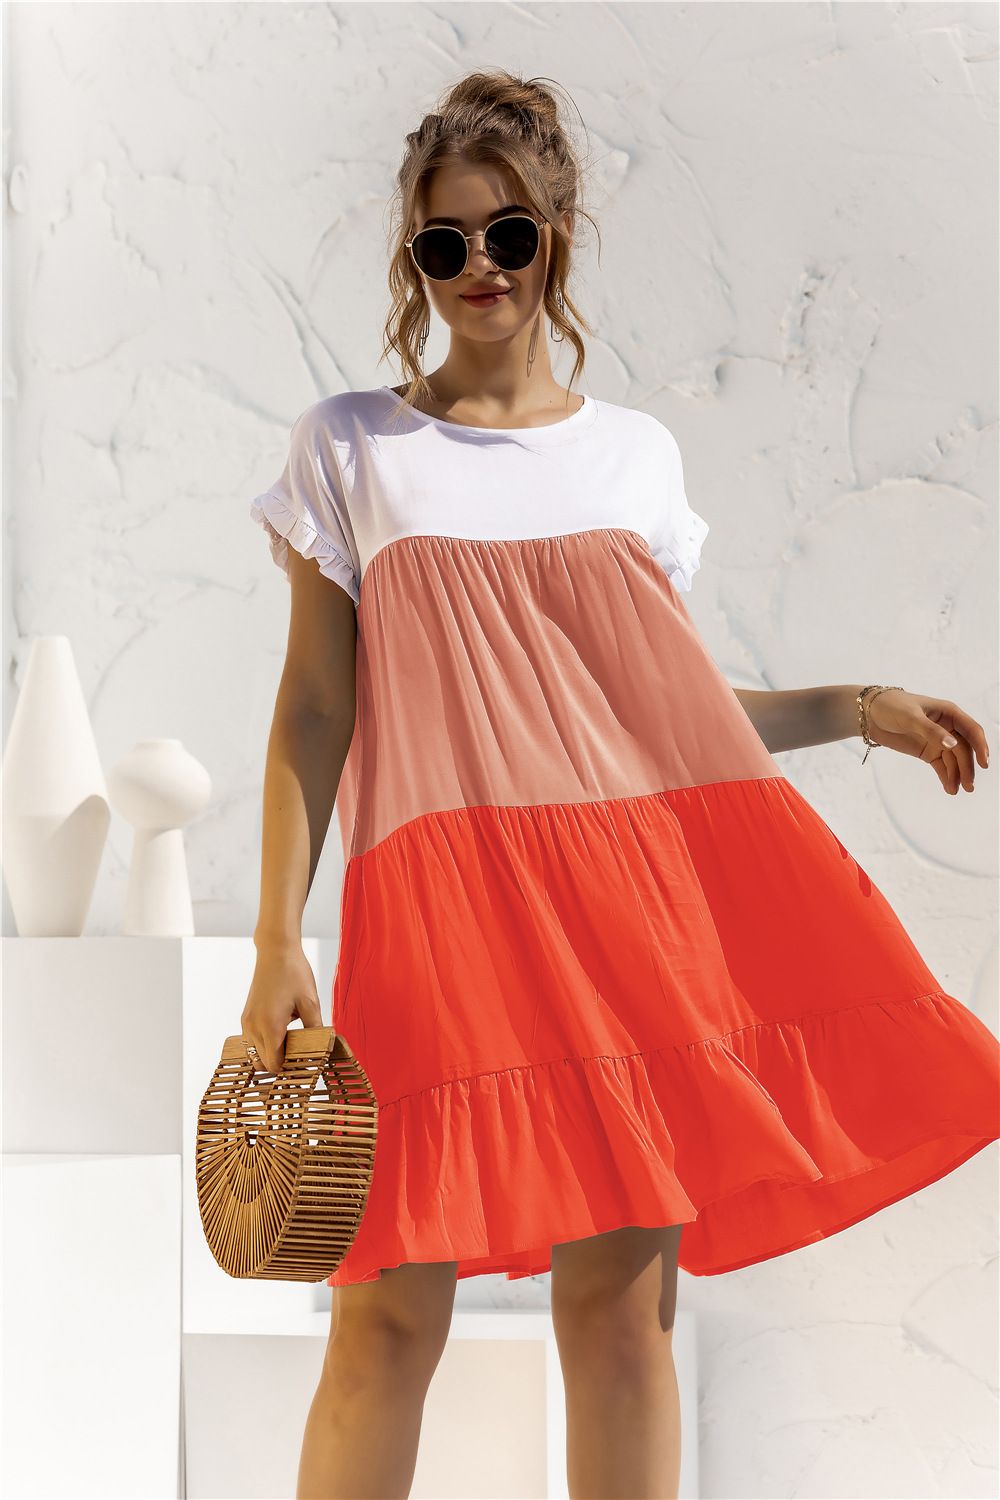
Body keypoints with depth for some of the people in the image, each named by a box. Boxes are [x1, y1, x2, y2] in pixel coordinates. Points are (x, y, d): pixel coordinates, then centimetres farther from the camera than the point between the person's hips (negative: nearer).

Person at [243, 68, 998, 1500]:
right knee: (391, 1304, -8)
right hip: (439, 896, -2)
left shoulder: (637, 454, 16)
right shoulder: (350, 447, 10)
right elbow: (313, 706, 5)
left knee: (622, 1290, -2)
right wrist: (278, 941, -2)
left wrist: (855, 707, 8)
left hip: (634, 875, 2)